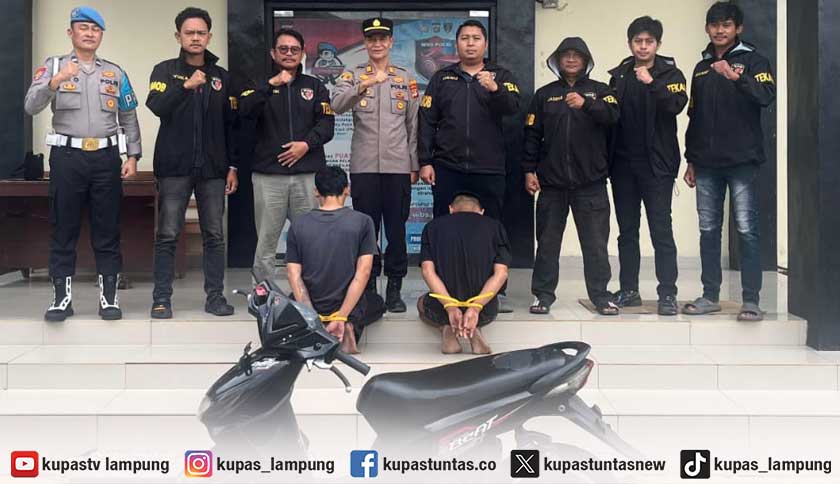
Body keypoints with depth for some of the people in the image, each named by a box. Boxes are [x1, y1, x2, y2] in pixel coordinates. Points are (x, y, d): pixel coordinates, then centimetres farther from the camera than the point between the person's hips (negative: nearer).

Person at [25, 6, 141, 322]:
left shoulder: (115, 72, 14)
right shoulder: (53, 66, 7)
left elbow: (129, 119, 14)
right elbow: (31, 107, -6)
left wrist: (132, 156, 4)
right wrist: (56, 81, -22)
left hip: (107, 157, 1)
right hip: (67, 156, -1)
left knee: (107, 230, 4)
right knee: (63, 229, 3)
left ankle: (109, 296, 10)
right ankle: (62, 297, 10)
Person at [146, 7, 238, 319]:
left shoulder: (221, 77, 13)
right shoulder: (166, 70, 5)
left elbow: (229, 125, 13)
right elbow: (156, 106, -12)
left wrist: (232, 166, 8)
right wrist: (185, 86, -25)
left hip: (212, 168, 3)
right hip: (175, 167, -2)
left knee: (214, 235, 4)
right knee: (167, 236, -2)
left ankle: (215, 296, 11)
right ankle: (162, 299, 4)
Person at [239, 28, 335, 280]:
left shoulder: (315, 86, 14)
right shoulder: (260, 86, 12)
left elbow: (326, 123, 4)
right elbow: (245, 110, -9)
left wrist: (307, 143, -12)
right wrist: (270, 85, -19)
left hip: (308, 173, 1)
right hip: (268, 175, -1)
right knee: (266, 242, 1)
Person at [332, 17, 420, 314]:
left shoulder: (406, 78, 10)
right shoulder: (353, 76, 5)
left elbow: (414, 124, 10)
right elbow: (337, 105, -15)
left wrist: (415, 165, 6)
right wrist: (363, 85, -31)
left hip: (398, 166, 1)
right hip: (364, 166, -1)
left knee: (397, 229, 4)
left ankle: (394, 288, 14)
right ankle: (367, 286, 15)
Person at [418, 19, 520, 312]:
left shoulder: (501, 77, 8)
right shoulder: (442, 79, 10)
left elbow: (512, 108, -9)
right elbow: (426, 122, 6)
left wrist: (494, 89, -28)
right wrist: (425, 162, -2)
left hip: (489, 169, -1)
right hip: (447, 168, 1)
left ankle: (497, 291, 11)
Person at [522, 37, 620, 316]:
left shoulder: (600, 91, 8)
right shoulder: (544, 94, 11)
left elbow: (612, 115, -12)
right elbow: (532, 135, 8)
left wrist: (585, 104, -29)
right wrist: (529, 170, 0)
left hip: (591, 181, -1)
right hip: (551, 181, 1)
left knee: (596, 242, 1)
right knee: (547, 241, 5)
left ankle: (601, 295, 9)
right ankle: (543, 294, 13)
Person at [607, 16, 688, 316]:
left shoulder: (670, 74, 1)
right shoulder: (619, 75, 11)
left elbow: (676, 105, -18)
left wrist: (651, 83, -32)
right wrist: (607, 160, 5)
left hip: (657, 164, -4)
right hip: (623, 164, 4)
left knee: (661, 230, -5)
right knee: (627, 231, 9)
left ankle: (667, 294, -2)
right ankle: (629, 290, 17)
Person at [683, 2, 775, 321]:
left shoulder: (753, 61, 2)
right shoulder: (701, 68, 17)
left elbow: (766, 96, -16)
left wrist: (737, 78, -33)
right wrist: (690, 159, 14)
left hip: (742, 160, -5)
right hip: (707, 163, 5)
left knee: (746, 230, -5)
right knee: (708, 230, 6)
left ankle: (751, 300, -2)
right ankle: (710, 296, 12)